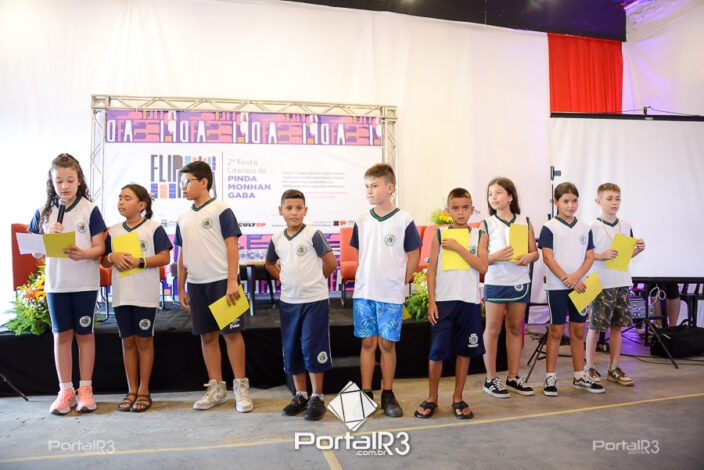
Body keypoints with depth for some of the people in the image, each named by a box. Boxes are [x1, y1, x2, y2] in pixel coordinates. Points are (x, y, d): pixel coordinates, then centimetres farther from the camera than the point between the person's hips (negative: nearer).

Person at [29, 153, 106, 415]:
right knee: (62, 335, 8)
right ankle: (65, 390, 19)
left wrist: (83, 253, -26)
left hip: (85, 283, -2)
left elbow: (99, 247, -7)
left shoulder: (89, 210, -5)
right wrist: (48, 237, -14)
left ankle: (85, 388, 18)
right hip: (55, 283, 2)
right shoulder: (43, 212, 3)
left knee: (84, 334, 7)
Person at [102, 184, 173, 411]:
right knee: (128, 341, 10)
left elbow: (164, 257, -8)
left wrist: (139, 262, -20)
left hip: (145, 295, -4)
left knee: (144, 341, 4)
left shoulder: (154, 228, -3)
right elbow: (104, 262, 14)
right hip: (121, 295, 4)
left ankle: (144, 391, 15)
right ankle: (131, 390, 20)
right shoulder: (114, 230, 11)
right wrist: (112, 257, -9)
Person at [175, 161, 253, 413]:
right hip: (196, 284, 6)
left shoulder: (221, 209, -5)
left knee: (231, 333, -2)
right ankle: (216, 388, 20)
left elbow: (232, 246, -9)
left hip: (221, 281, -6)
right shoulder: (183, 218, 13)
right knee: (207, 335, 10)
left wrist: (232, 281, -16)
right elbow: (182, 255, 17)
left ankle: (241, 387, 9)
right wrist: (181, 288, 15)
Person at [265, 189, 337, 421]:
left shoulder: (313, 235, -10)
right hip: (288, 302, 6)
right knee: (291, 350, 11)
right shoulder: (276, 239, 5)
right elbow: (269, 264, 22)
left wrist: (313, 279, 2)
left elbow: (331, 263, -10)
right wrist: (283, 278, 7)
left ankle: (317, 397, 12)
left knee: (313, 348, -2)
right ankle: (300, 395, 26)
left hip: (314, 300, -5)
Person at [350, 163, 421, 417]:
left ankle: (388, 394, 19)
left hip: (391, 294, -3)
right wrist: (366, 279, 6)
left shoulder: (404, 220, -6)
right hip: (363, 293, 3)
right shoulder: (361, 221, 5)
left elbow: (414, 255, 1)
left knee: (387, 344, 5)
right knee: (368, 343, 8)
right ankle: (366, 393, 18)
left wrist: (401, 282, -1)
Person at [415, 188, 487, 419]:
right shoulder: (440, 235, 3)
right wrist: (431, 301, -5)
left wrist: (458, 247, -14)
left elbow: (482, 267, -8)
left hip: (469, 302, 1)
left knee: (465, 350, 9)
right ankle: (432, 398, 18)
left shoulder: (478, 235, 5)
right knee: (437, 351, 2)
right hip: (443, 301, -1)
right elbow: (431, 270, 1)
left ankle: (458, 398, 23)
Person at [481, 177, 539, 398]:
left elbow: (535, 252, 8)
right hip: (495, 282, -3)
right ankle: (491, 379, 12)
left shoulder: (525, 222, 6)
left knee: (515, 328, 11)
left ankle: (513, 377, 23)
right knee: (493, 329, 3)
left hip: (520, 282, 3)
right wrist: (496, 256, -23)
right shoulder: (487, 224, -1)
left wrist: (528, 257, -14)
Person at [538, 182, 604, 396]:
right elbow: (548, 258, -10)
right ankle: (550, 378, 9)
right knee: (556, 331, 1)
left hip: (579, 286, 4)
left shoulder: (584, 228, 9)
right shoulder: (549, 227, -5)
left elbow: (590, 257, 6)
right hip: (557, 286, -4)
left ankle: (580, 376, 22)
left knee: (578, 331, 11)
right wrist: (567, 279, -16)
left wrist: (577, 276, -11)